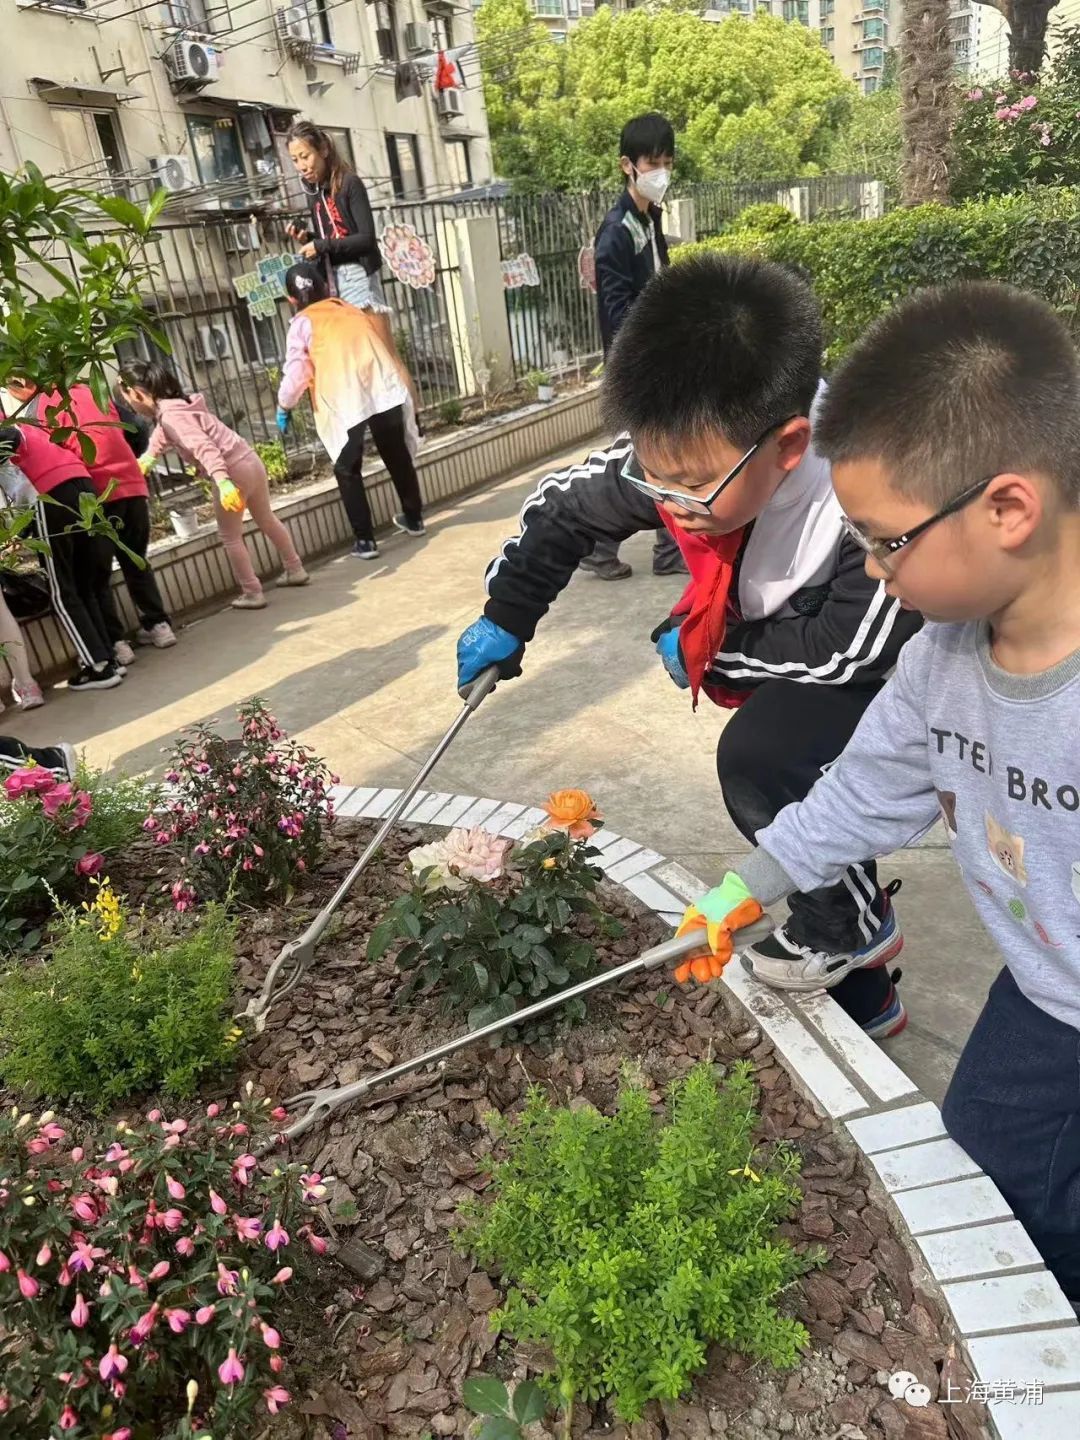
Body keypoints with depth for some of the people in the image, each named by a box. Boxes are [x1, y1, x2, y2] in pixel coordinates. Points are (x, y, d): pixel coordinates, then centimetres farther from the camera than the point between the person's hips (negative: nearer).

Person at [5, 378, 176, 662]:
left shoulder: (40, 407, 0)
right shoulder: (91, 392, 17)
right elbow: (133, 431, 21)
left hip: (96, 495, -5)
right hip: (132, 487, 6)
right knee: (135, 561, 19)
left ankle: (116, 641, 1)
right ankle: (158, 625, 17)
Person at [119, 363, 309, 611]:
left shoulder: (171, 415, -15)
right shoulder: (175, 404, 15)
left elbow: (203, 446, -30)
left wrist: (222, 482, -40)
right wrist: (146, 458, 43)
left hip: (232, 471, -9)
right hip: (249, 459, 10)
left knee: (230, 537, 6)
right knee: (267, 520, 25)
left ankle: (252, 593, 12)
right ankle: (295, 570, 38)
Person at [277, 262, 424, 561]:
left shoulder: (302, 324, 9)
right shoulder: (351, 310, 23)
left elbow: (296, 373, 4)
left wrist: (283, 406, 18)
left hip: (345, 402, -4)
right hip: (385, 390, 4)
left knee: (348, 471, 9)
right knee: (398, 457, 21)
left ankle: (364, 540, 6)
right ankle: (414, 518, 36)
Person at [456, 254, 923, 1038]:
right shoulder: (690, 453, -23)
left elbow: (848, 648, -31)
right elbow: (569, 504, -6)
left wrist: (707, 649, -20)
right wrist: (506, 618, -6)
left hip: (899, 657, -6)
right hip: (809, 666, 6)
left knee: (760, 761, -28)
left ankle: (851, 922, 1)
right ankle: (861, 999, 33)